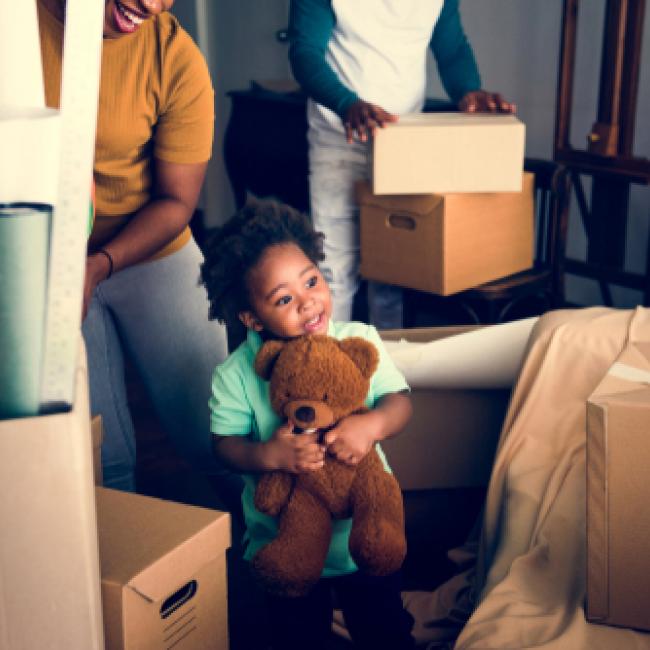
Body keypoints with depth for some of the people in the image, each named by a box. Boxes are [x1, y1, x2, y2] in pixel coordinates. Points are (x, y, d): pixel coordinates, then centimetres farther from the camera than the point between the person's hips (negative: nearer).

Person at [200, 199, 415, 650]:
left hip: (365, 532, 1)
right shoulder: (235, 375, -16)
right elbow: (226, 444, -13)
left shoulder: (360, 342, -12)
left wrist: (372, 424, -33)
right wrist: (268, 454, -32)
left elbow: (399, 401, -12)